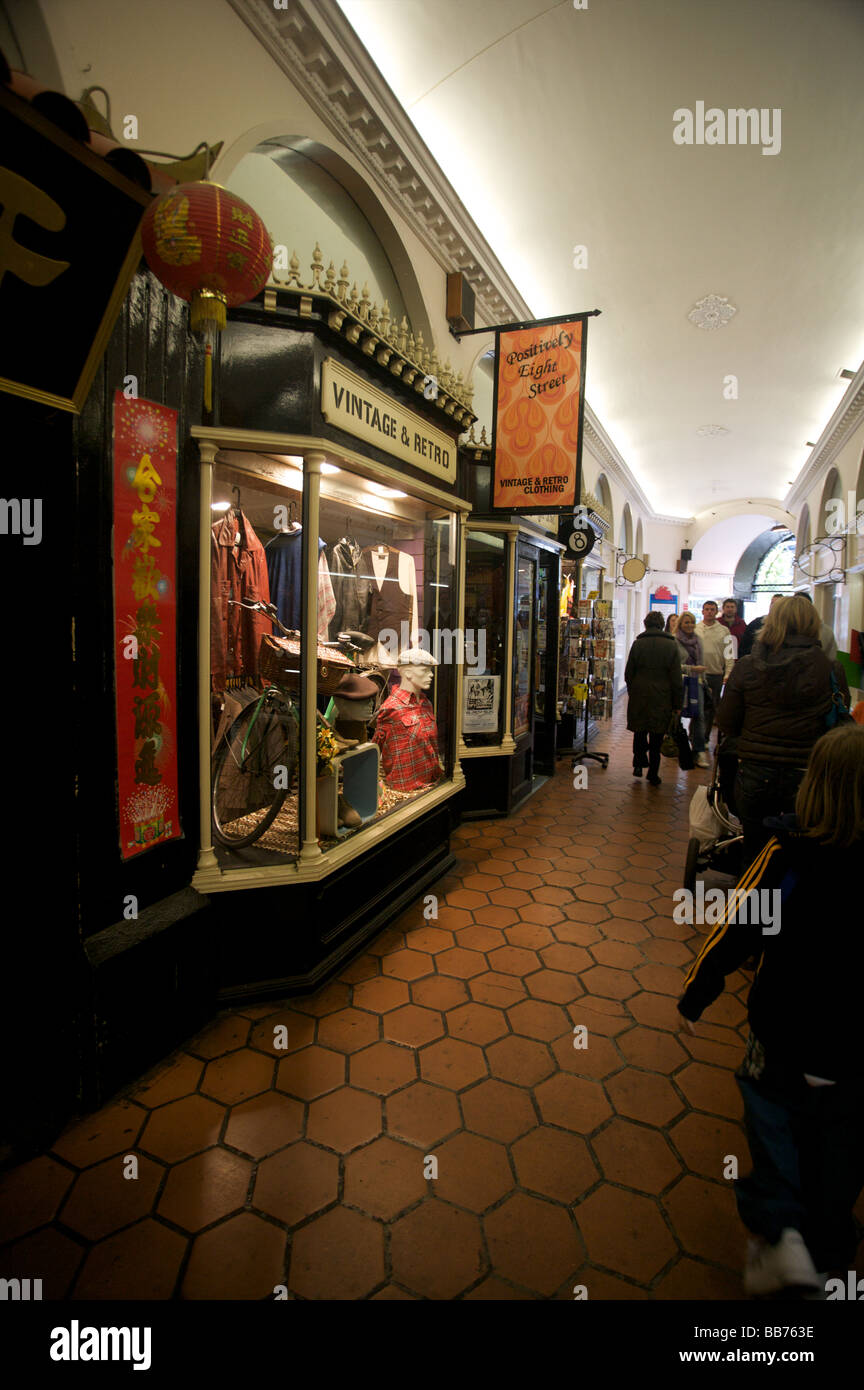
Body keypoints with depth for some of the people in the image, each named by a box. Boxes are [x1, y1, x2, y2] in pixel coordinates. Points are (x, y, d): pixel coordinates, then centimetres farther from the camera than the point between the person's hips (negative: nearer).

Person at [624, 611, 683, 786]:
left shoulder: (638, 643, -2)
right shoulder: (671, 645, -4)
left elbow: (628, 673, 3)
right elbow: (676, 678, -3)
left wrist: (631, 691, 18)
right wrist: (677, 704, 3)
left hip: (639, 695, 1)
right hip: (662, 698, 0)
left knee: (639, 732, 18)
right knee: (657, 736, 7)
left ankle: (638, 764, 16)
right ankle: (653, 774, 12)